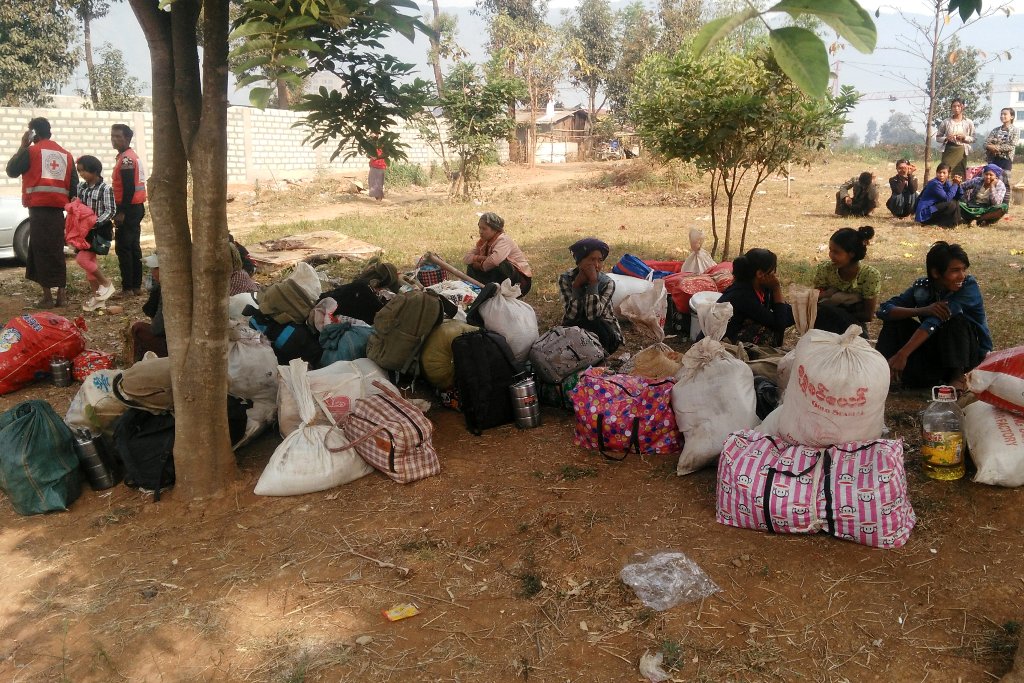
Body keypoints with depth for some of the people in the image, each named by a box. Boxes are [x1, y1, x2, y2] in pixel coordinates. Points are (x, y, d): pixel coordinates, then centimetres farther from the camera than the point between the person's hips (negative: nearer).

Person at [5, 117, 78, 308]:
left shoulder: (31, 151, -2)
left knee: (41, 250, -2)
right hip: (57, 208, 5)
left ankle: (47, 296, -4)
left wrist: (23, 146, 10)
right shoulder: (65, 154, 13)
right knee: (56, 250, 11)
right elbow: (74, 183, 11)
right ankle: (61, 294, 9)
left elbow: (11, 171, 7)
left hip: (39, 207, -5)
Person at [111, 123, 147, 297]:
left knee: (123, 248, -8)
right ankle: (136, 286, 14)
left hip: (129, 209, -10)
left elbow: (128, 188, -21)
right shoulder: (132, 157, 18)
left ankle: (127, 288, -7)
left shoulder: (126, 159, -14)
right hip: (136, 208, 10)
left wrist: (121, 212, -22)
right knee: (133, 247, 11)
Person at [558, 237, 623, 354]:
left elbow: (593, 315, -30)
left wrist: (593, 281, -32)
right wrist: (577, 284, -29)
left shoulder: (607, 283, -16)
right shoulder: (565, 279, -12)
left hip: (604, 332, 0)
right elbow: (571, 315, -22)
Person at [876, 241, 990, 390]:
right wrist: (922, 310, -35)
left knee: (956, 320, -32)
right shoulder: (922, 287, -9)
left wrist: (903, 354, -43)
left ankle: (957, 377, -24)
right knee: (895, 319, -14)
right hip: (937, 347, 4)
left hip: (971, 351, -3)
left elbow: (935, 320, -33)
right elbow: (884, 310, -19)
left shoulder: (969, 286, -21)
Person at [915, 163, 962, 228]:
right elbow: (947, 198, -24)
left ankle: (955, 222, 6)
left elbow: (959, 197, 2)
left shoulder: (947, 183, 7)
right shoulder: (935, 183, -19)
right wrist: (955, 184, -19)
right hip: (925, 214, -10)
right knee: (951, 204, -21)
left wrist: (958, 184, -12)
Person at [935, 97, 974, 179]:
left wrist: (964, 137, -11)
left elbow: (973, 138, 8)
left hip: (961, 151, 0)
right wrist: (946, 138, -10)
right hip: (948, 150, 0)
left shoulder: (969, 123, 5)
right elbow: (938, 137, 8)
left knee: (960, 175, -2)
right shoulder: (946, 122, 4)